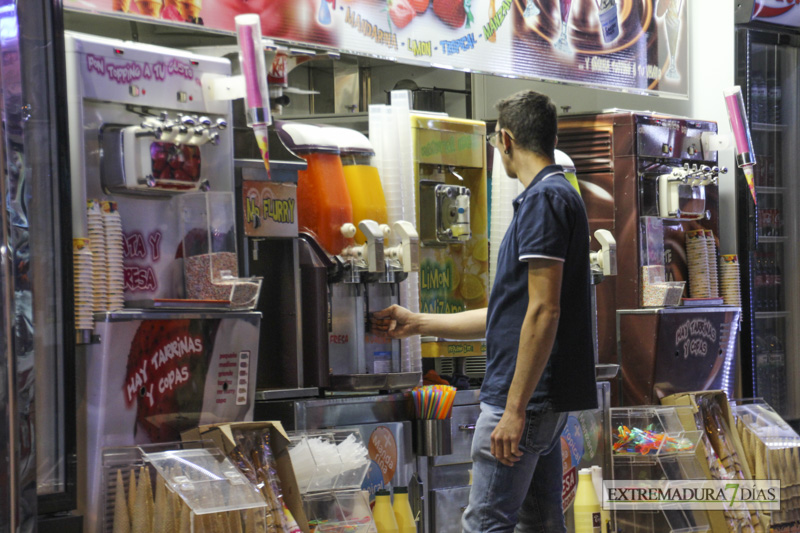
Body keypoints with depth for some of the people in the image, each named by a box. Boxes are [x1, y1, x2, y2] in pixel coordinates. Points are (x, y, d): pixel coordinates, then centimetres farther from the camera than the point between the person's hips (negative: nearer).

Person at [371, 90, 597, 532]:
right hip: (544, 398, 10)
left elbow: (544, 312, -22)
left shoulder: (543, 199, -14)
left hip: (525, 396, -10)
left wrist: (514, 409, -22)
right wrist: (417, 323, 27)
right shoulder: (560, 196, 18)